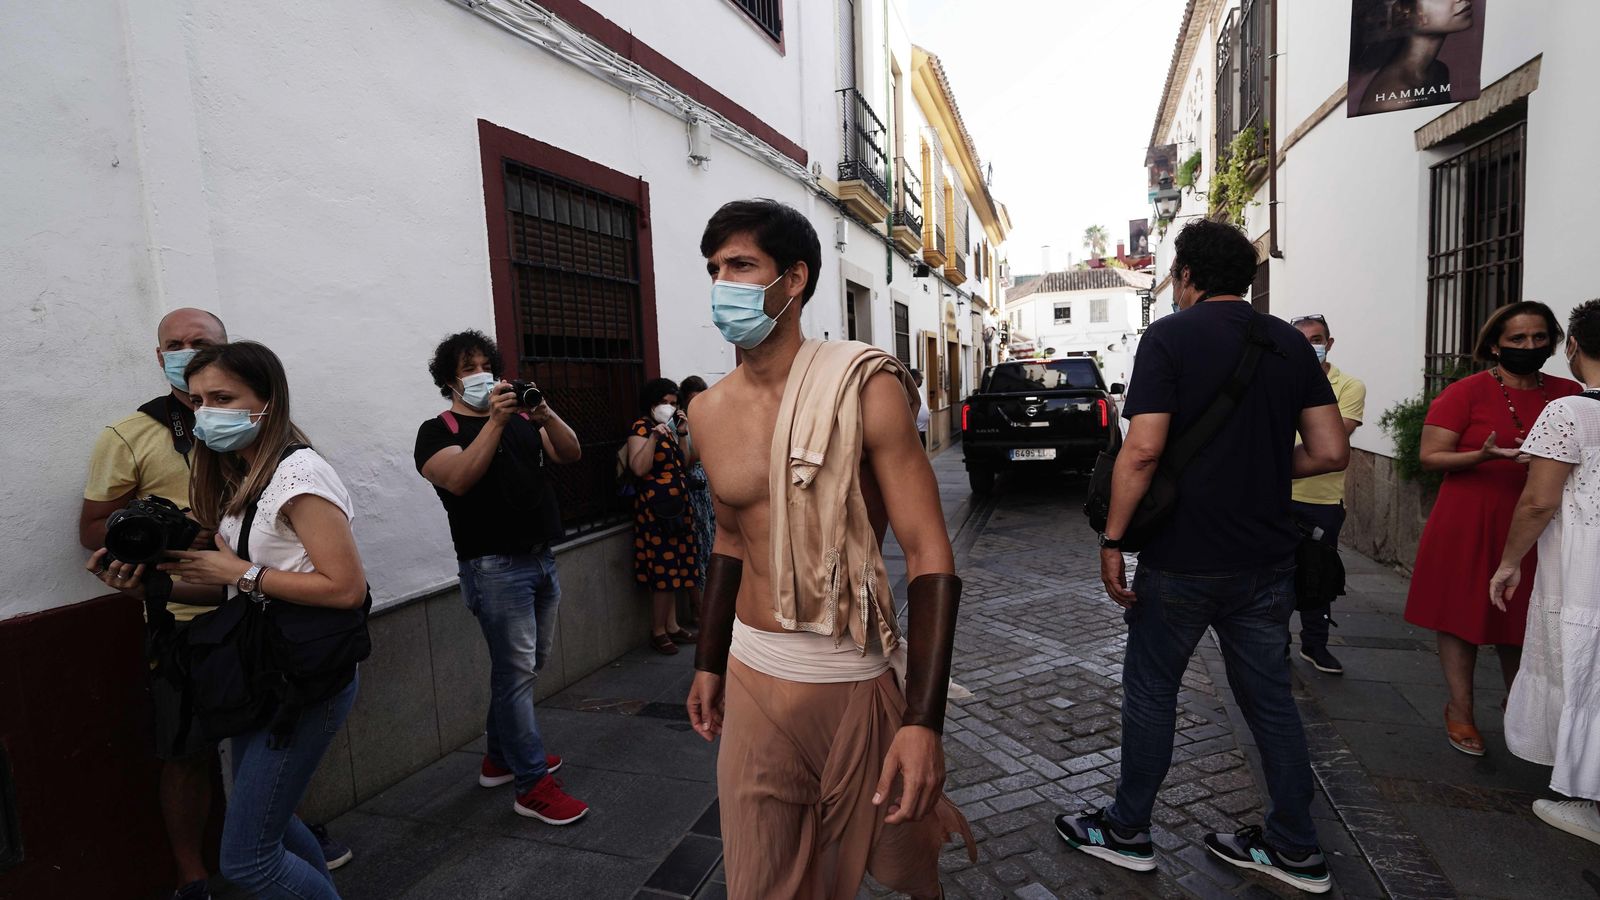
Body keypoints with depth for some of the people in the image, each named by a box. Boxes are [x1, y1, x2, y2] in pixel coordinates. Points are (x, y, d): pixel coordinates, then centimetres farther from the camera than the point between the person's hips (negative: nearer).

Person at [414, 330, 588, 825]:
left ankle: (499, 756, 33)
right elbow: (459, 479, -21)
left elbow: (570, 453, 2)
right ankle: (533, 785, 4)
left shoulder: (521, 419, 15)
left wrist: (546, 416, -16)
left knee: (527, 665, 15)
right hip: (495, 566, -6)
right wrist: (495, 421, -26)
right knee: (517, 670, -5)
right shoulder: (439, 430, -1)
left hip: (541, 559, 7)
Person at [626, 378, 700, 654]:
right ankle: (657, 632, 5)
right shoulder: (641, 427, -7)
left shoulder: (669, 429, 17)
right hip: (657, 508, -8)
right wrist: (653, 438, -26)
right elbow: (638, 468, -18)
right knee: (664, 570, -6)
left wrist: (680, 436, 7)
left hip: (677, 507, 8)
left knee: (673, 569, 11)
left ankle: (672, 626, 20)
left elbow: (683, 466, 17)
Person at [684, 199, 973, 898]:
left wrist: (923, 721, -21)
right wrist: (708, 664, 17)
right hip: (751, 677, 5)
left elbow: (929, 556, -16)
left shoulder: (864, 387, -14)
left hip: (852, 681, -4)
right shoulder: (708, 412, 2)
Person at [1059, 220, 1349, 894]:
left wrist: (1112, 540, -14)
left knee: (1151, 693, 10)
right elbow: (1331, 452, 4)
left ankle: (1127, 832, 25)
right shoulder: (1291, 344, 6)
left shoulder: (1170, 337, -11)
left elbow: (1142, 450, -21)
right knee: (1269, 696, 17)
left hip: (1182, 559, -5)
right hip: (1266, 560, 6)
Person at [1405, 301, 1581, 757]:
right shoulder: (1466, 392, -7)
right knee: (1462, 614, 5)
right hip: (1468, 526, -3)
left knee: (1520, 619, 12)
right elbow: (1430, 457, -9)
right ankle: (1460, 710, 18)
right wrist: (1483, 455, -25)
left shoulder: (1568, 394, 5)